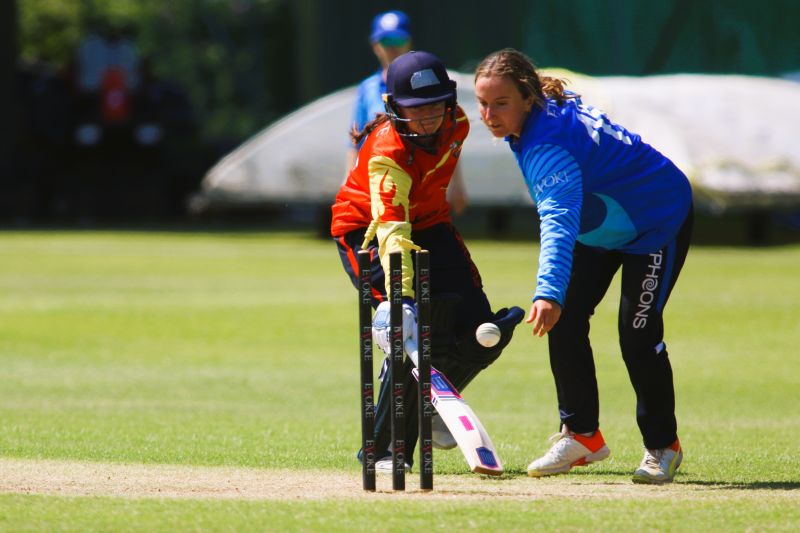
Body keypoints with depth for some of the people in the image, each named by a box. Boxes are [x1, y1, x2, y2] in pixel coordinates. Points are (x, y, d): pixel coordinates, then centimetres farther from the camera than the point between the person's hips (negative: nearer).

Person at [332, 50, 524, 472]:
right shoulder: (387, 153, -35)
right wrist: (401, 294, -58)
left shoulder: (455, 123, -16)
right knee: (413, 332, -25)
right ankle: (385, 450, -16)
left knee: (479, 334, -4)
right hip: (365, 231, -6)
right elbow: (391, 229, -47)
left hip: (428, 224, 6)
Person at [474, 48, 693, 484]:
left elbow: (558, 221, -53)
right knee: (564, 322, -3)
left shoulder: (549, 145, -38)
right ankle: (582, 434, 6)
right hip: (600, 227, 9)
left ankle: (663, 445, 4)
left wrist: (549, 292, -66)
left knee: (637, 335, -14)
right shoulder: (548, 109, -12)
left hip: (658, 221, -9)